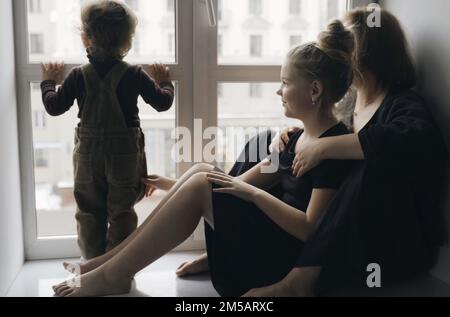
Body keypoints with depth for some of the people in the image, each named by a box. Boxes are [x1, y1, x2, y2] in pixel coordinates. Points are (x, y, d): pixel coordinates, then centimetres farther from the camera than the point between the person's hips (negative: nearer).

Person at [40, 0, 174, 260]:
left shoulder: (78, 76, -6)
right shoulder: (134, 75, -9)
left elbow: (54, 107, 2)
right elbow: (162, 103, 0)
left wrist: (49, 82, 20)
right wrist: (165, 83, 20)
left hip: (88, 155, 1)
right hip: (125, 154, -1)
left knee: (90, 212, 14)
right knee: (122, 213, 9)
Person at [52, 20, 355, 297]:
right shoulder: (298, 137, 12)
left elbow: (309, 229, -23)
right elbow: (245, 182, 10)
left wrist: (252, 192, -21)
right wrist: (175, 186, 4)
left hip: (285, 258, -8)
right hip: (270, 236, 9)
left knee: (200, 185, -20)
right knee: (202, 172, -6)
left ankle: (113, 275, -8)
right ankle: (112, 261, -2)